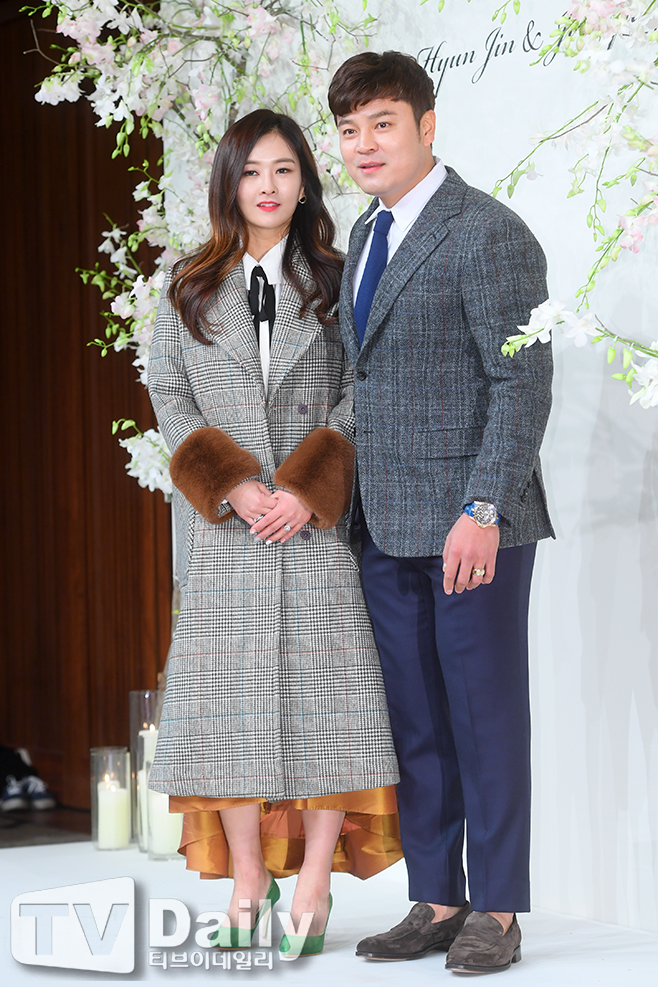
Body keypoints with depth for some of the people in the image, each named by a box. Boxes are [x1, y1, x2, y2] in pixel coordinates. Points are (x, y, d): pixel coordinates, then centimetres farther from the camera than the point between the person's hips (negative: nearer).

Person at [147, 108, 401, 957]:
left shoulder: (334, 282, 8)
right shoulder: (188, 287, 11)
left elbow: (362, 397, 1)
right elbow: (168, 394, 5)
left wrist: (306, 488, -12)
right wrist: (230, 484, -9)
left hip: (319, 520, -1)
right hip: (224, 522, 1)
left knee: (324, 686, -6)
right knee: (230, 688, -2)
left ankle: (314, 884, -1)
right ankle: (247, 880, 4)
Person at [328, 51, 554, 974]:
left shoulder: (489, 234, -9)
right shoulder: (364, 237, 16)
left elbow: (524, 384, -15)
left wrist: (483, 511, -22)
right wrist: (351, 502, 12)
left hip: (472, 524, -7)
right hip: (386, 528, 7)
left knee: (486, 715, 0)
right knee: (413, 720, 9)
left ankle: (495, 912, 9)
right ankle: (436, 903, 18)